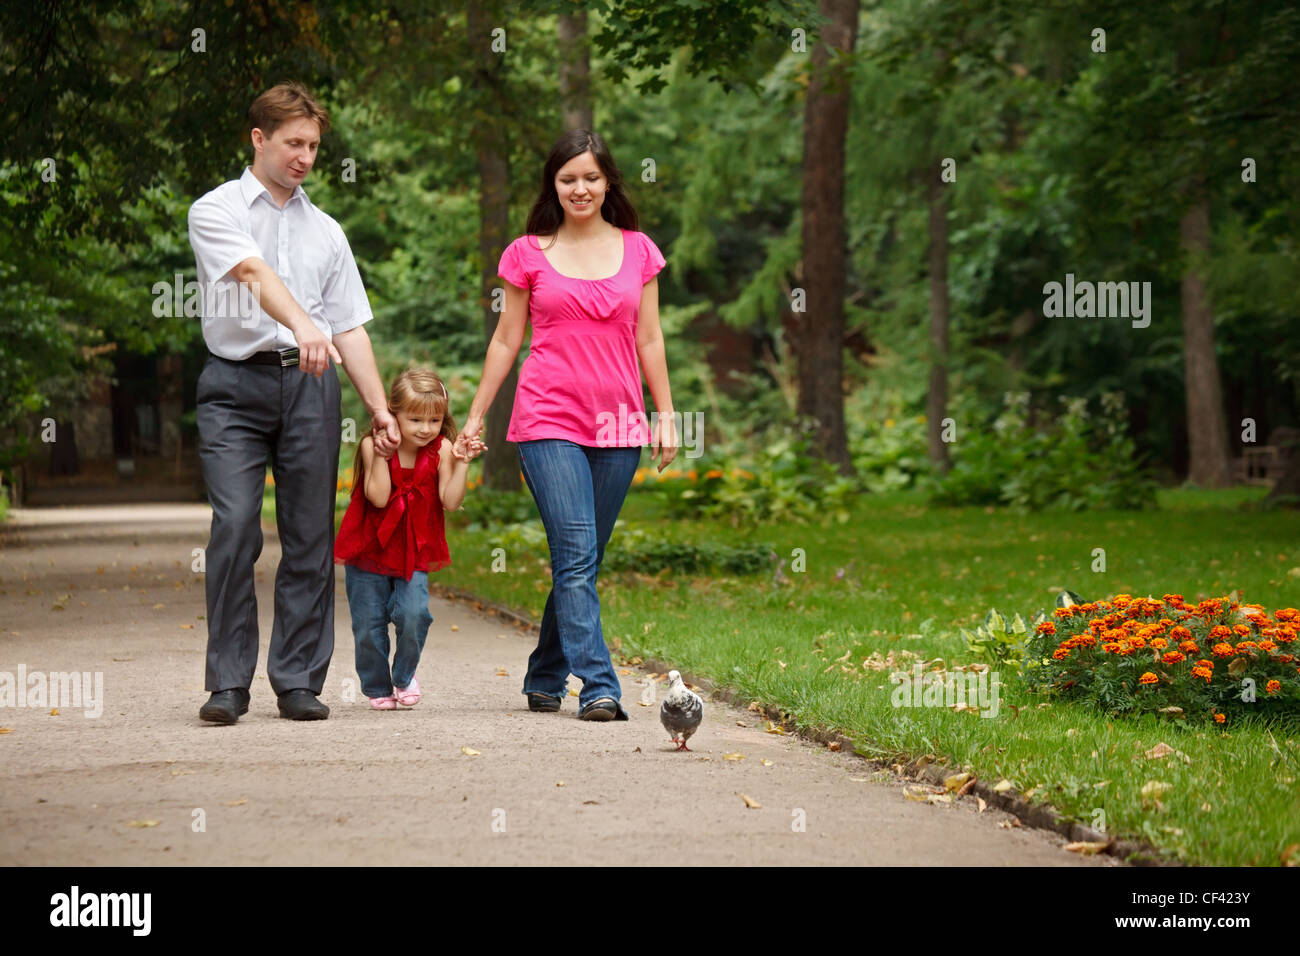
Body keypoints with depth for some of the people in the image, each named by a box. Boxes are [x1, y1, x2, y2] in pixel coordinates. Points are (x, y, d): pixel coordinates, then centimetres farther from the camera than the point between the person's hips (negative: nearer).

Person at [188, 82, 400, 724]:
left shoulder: (325, 231, 19)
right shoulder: (216, 211, 4)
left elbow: (349, 326, 16)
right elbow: (253, 273, -16)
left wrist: (380, 408, 8)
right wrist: (303, 325, -34)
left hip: (310, 384, 4)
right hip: (235, 384, -4)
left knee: (310, 536, 0)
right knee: (235, 528, -14)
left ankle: (298, 682, 5)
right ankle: (228, 683, -8)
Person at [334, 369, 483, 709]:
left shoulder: (441, 449, -6)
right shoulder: (373, 446, -12)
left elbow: (450, 501, -12)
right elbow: (378, 497, -21)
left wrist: (462, 463, -20)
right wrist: (381, 453, -25)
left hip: (414, 554, 1)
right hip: (368, 551, -1)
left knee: (414, 614, -17)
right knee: (368, 624, 2)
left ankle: (404, 675, 11)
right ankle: (377, 688, 26)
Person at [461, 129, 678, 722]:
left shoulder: (637, 250, 10)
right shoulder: (528, 254, 5)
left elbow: (649, 339, 13)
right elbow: (506, 340, 10)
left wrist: (666, 416, 9)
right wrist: (475, 416, 10)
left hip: (617, 427, 3)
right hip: (549, 422, -3)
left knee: (582, 561, 7)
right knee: (576, 555, -13)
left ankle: (545, 678, 22)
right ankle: (599, 688, -15)